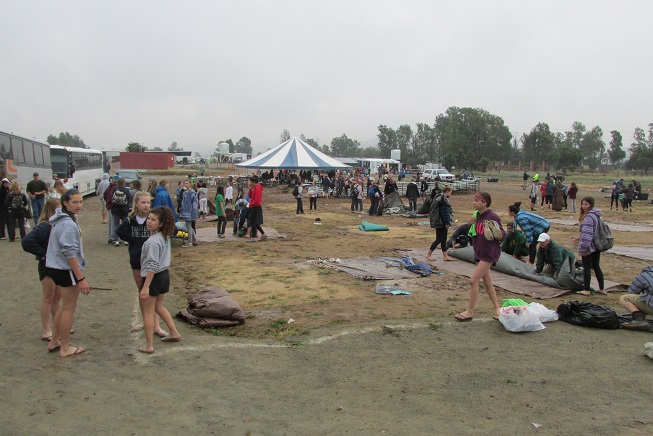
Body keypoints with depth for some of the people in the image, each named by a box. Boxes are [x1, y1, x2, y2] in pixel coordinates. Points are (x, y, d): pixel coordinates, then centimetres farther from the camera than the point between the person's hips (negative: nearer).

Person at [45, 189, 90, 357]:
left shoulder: (61, 221, 9)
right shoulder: (69, 225, -22)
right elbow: (70, 254, -25)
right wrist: (81, 278, -24)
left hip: (56, 267, 10)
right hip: (66, 270, -10)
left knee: (66, 305, 22)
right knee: (69, 307, 3)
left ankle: (54, 341, 32)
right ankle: (65, 348, 15)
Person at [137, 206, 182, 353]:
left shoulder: (153, 241, -24)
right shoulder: (165, 236, 2)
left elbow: (152, 266, -26)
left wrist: (145, 287, -25)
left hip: (153, 277, -8)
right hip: (164, 275, 8)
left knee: (147, 312, 5)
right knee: (158, 306, 25)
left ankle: (149, 346, 10)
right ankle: (174, 333, 30)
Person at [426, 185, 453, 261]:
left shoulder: (438, 197, 13)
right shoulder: (444, 199, -17)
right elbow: (445, 212, -20)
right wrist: (447, 223, -17)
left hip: (439, 222, 10)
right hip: (441, 223, -10)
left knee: (443, 239, 12)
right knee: (439, 239, -3)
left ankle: (445, 256, 16)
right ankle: (428, 254, 5)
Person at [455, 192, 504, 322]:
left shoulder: (493, 217, -17)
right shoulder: (477, 216, 6)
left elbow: (502, 236, -13)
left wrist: (495, 231, -33)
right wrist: (471, 225, -4)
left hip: (489, 254, -8)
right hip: (479, 253, 8)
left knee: (473, 281, -9)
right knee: (487, 282, 15)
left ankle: (469, 312, 2)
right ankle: (497, 308, 29)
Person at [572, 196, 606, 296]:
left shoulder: (588, 217, -20)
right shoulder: (596, 216, 11)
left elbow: (587, 234, -24)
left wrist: (583, 247, -20)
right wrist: (580, 239, 21)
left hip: (589, 247, -9)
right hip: (597, 246, 9)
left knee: (586, 268, 0)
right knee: (596, 266, 17)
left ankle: (587, 290, 7)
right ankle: (602, 289, 23)